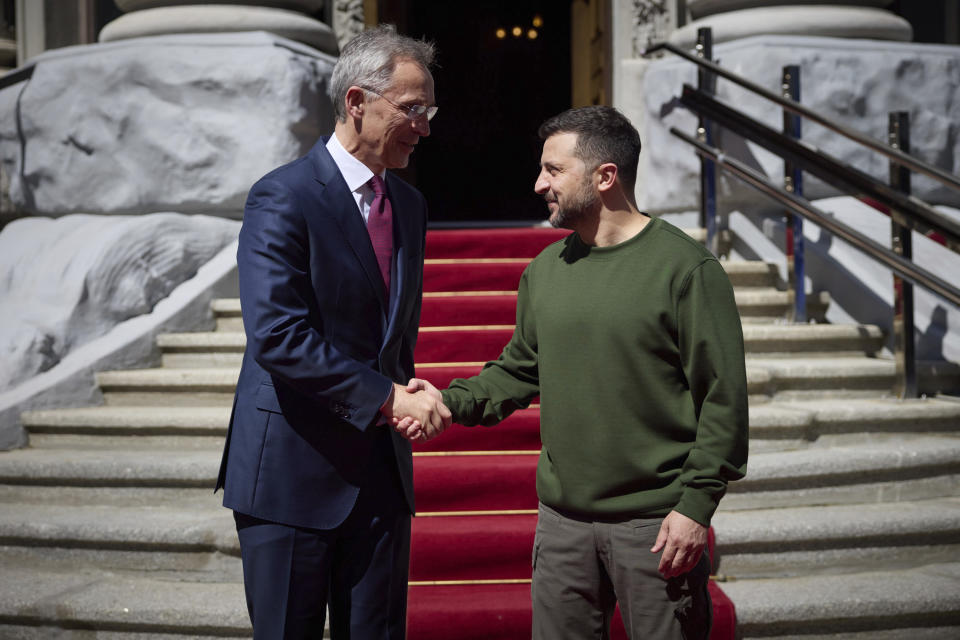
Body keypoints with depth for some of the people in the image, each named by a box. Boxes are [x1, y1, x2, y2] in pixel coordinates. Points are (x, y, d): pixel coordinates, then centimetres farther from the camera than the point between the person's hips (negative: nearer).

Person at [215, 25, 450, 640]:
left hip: (381, 466, 7)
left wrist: (406, 390, 0)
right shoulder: (283, 197, -12)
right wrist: (386, 398, -20)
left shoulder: (410, 204, 11)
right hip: (294, 468, -6)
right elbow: (277, 335, -22)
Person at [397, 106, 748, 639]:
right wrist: (451, 401, -1)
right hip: (561, 517, 5)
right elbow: (519, 370, 16)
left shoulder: (686, 268, -10)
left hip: (655, 524, -5)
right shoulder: (545, 270, 9)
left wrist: (696, 505, -14)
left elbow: (723, 397, -11)